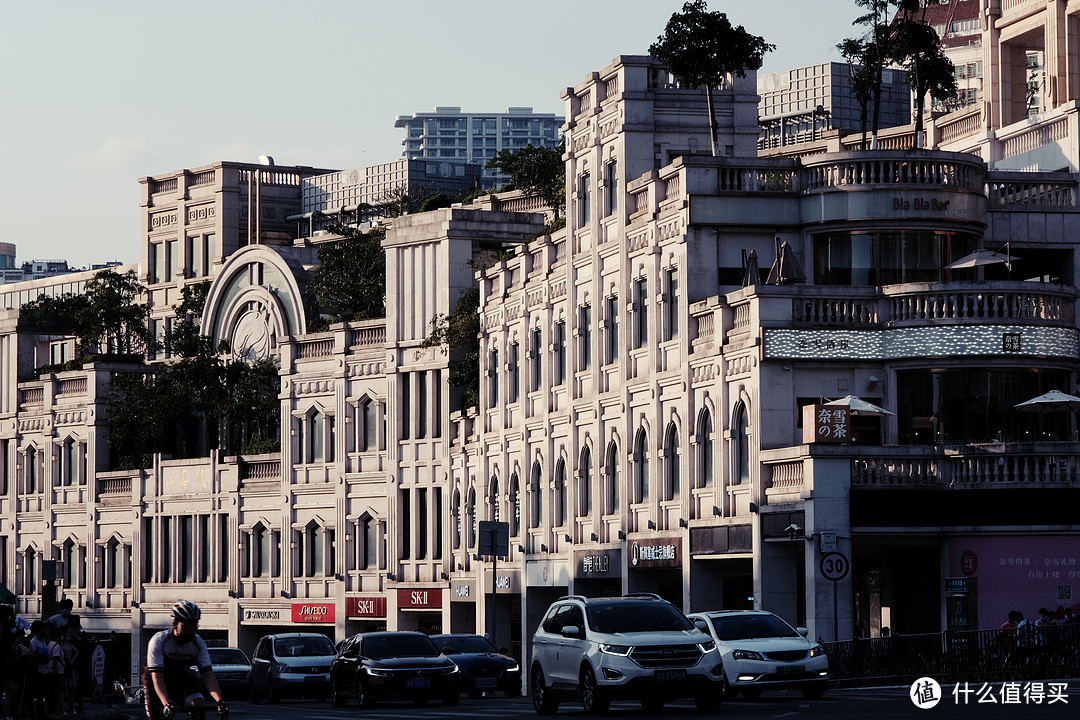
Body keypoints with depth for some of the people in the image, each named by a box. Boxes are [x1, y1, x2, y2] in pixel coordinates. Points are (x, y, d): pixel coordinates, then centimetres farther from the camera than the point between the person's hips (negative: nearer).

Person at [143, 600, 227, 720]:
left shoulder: (198, 643, -16)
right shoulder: (158, 641, -27)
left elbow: (208, 675, -19)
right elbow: (157, 677, -33)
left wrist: (219, 701, -35)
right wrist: (166, 704, -47)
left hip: (182, 679, 3)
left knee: (199, 706, -23)